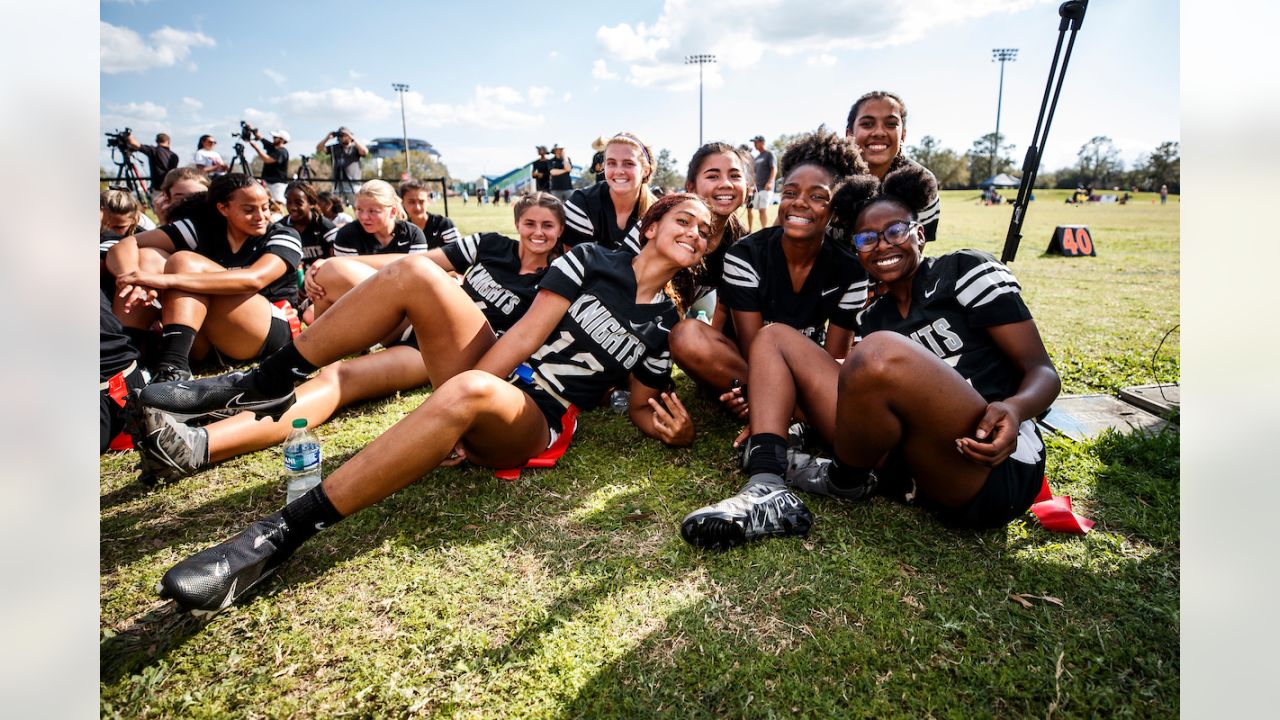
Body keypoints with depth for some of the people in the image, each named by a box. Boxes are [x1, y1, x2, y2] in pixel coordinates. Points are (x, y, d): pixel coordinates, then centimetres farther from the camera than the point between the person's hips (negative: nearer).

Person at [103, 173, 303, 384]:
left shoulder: (283, 237, -4)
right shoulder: (202, 230, 6)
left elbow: (254, 279, -24)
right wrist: (133, 278, -27)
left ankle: (173, 368, -34)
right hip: (207, 342, 4)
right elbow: (124, 246, -4)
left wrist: (168, 279, -31)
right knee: (145, 258, -9)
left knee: (185, 262, -19)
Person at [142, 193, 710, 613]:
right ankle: (263, 386, -4)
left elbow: (642, 405, 13)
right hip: (494, 371, 3)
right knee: (412, 275, -17)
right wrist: (461, 399, -12)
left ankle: (278, 536, -30)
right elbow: (527, 333, -3)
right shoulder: (590, 260, 7)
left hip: (538, 421, -3)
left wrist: (668, 427, -11)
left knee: (467, 394, -39)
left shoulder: (664, 322, 9)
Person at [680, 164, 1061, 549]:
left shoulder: (967, 270, 3)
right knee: (774, 337, 6)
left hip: (995, 467, -6)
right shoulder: (871, 318, 17)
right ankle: (767, 493, -17)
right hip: (910, 469, 6)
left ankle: (846, 479, -5)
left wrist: (1014, 408, -24)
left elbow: (1043, 370, 0)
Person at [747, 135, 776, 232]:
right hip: (758, 187, 7)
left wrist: (770, 182, -24)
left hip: (766, 187, -7)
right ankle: (763, 230, 10)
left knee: (763, 209, -14)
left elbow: (774, 169, -12)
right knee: (759, 209, 5)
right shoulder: (757, 157, 19)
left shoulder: (769, 154, -3)